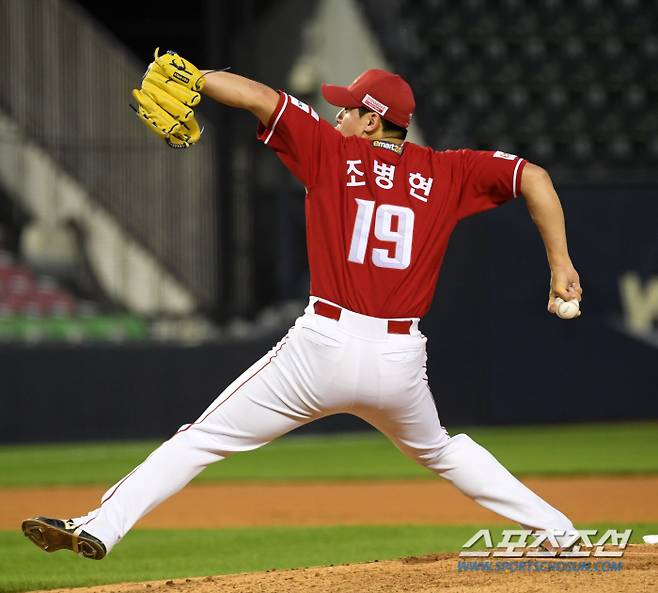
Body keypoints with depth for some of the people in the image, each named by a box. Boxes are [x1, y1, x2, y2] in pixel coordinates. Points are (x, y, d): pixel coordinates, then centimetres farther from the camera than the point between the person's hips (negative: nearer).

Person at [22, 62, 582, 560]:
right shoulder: (445, 173, 9)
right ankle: (560, 532, 28)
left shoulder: (333, 152, 3)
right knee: (440, 450, 32)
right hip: (400, 361, 4)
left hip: (326, 345, -4)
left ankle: (100, 528, -10)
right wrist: (560, 266, 3)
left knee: (200, 440, 2)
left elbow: (258, 97, -5)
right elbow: (532, 176, 2)